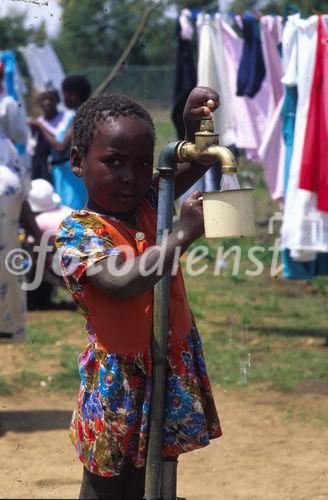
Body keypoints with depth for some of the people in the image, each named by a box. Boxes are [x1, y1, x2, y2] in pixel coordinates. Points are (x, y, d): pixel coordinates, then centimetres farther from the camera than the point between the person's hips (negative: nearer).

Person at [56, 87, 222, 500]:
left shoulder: (148, 204, 3)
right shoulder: (77, 231, -16)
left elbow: (194, 163, 14)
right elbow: (123, 283, -32)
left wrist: (195, 124, -7)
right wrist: (181, 235, -34)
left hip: (173, 370, 6)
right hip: (121, 384, -6)